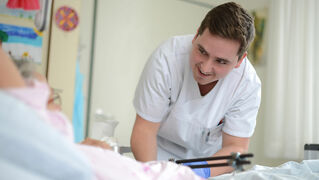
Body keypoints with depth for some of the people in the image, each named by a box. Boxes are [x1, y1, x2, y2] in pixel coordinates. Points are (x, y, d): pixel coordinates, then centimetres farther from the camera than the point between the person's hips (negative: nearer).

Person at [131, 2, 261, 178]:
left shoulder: (248, 83, -21)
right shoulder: (167, 58, -26)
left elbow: (236, 147, -16)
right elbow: (144, 130, -21)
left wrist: (202, 170, -36)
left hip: (209, 159, 2)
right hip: (162, 155, -2)